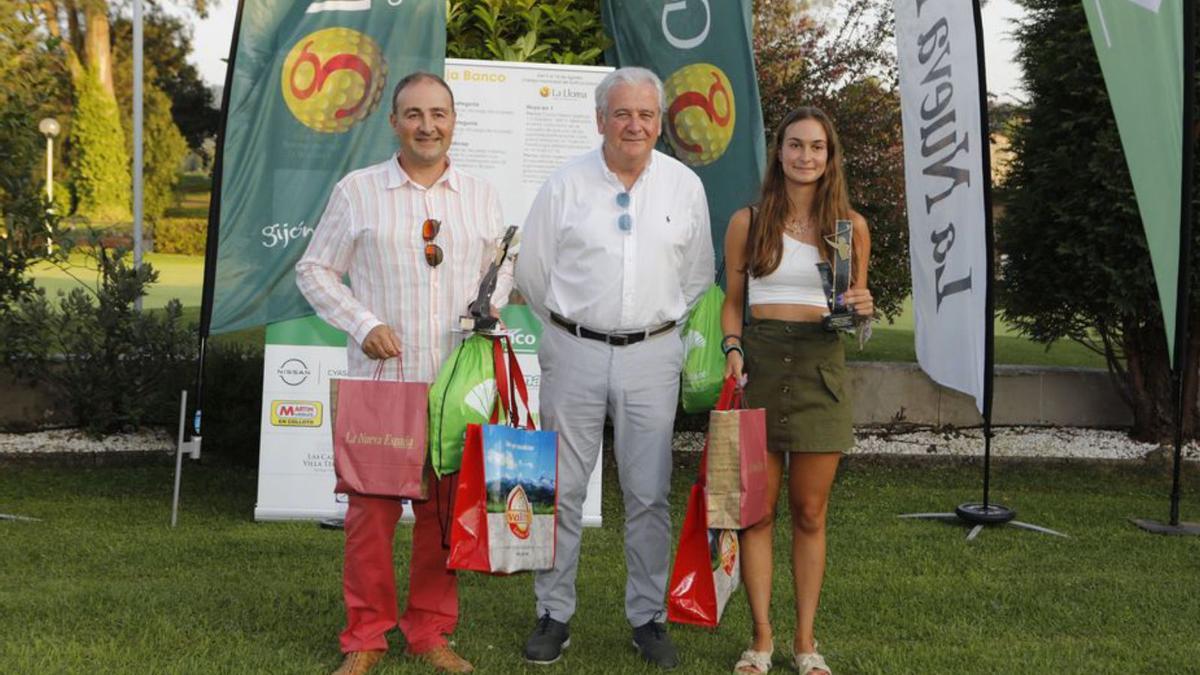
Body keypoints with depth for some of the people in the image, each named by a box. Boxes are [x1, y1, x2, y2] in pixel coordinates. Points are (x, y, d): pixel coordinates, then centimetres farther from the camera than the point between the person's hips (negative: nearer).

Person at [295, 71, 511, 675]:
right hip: (381, 375, -2)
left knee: (446, 506, 6)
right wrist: (364, 324, -7)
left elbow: (500, 269, 21)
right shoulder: (357, 190, 3)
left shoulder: (480, 196, 11)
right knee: (371, 505, -1)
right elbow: (314, 270, 6)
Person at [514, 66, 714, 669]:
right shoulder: (565, 184, -1)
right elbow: (531, 270, 9)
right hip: (575, 352, -1)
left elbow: (697, 273, 16)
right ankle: (554, 615, 16)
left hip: (651, 355, 1)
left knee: (648, 494, 4)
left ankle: (648, 618, 17)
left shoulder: (684, 186, 4)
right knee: (561, 489, 4)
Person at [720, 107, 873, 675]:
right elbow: (733, 300, 11)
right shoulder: (748, 222, 6)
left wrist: (863, 308, -8)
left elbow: (855, 302, 15)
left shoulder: (850, 227, 7)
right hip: (759, 363, 0)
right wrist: (732, 348, -6)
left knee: (809, 513, 4)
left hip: (819, 366, 0)